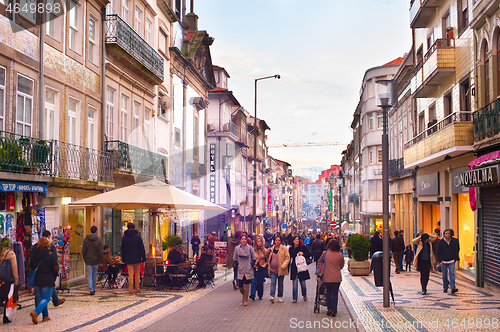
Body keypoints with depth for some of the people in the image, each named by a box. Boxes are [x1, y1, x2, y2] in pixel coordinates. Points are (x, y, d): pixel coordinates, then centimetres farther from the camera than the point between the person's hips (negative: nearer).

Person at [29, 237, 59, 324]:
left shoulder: (34, 255, 2)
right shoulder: (51, 255, -11)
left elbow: (31, 267, 7)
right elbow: (56, 268, -12)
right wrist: (55, 275, 7)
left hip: (37, 280, 5)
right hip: (48, 281, -5)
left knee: (42, 298, 17)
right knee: (46, 299, 0)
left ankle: (45, 316, 20)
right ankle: (35, 312, -21)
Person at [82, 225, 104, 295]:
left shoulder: (86, 239, -2)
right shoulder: (99, 239, -7)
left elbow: (83, 250, 1)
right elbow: (101, 251, -9)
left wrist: (85, 259, 11)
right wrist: (101, 261, -1)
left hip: (88, 260, 0)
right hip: (96, 260, 0)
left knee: (90, 275, 2)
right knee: (95, 275, 15)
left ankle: (91, 290, -7)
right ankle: (93, 289, 25)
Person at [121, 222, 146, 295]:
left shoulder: (124, 237, 3)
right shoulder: (138, 236, -3)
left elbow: (122, 249, 7)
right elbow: (142, 248, -4)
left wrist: (123, 259, 13)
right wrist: (143, 257, 0)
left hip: (128, 259, 1)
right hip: (137, 258, -1)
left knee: (130, 274, 1)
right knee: (137, 273, 9)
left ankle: (130, 290, -2)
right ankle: (137, 289, 11)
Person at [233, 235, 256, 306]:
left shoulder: (250, 248, -2)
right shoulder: (237, 248, 2)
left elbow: (254, 257, 5)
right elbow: (234, 258, 13)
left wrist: (252, 265, -1)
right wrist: (237, 265, 3)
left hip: (248, 270, -2)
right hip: (240, 270, 2)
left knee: (246, 286, -6)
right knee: (240, 286, 3)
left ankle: (245, 300, 8)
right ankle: (244, 295, 33)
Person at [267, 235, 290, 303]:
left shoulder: (284, 249, -3)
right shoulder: (271, 249, 10)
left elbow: (287, 258, -7)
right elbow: (269, 258, 21)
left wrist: (283, 266, -18)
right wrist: (268, 266, 9)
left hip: (281, 270, -2)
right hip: (272, 270, 2)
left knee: (280, 284, 9)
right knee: (273, 283, -11)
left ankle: (280, 297, 21)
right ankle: (272, 296, -20)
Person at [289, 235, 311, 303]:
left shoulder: (303, 247, 0)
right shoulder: (290, 249, 5)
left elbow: (309, 254, 3)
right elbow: (289, 258, 9)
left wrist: (303, 253, -16)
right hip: (294, 268, 1)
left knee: (303, 282, 7)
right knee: (294, 283, -2)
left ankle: (304, 295, 33)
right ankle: (294, 298, 4)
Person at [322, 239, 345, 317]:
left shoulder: (325, 253, -4)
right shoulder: (340, 255, -4)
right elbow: (342, 266, 9)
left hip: (327, 277, 0)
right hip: (337, 278, 0)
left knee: (328, 293, 14)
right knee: (335, 294, 9)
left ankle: (329, 309, 13)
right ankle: (334, 311, 8)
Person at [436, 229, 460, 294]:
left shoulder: (454, 241, 3)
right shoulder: (440, 242, -2)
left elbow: (457, 250, 15)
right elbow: (438, 252, -1)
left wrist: (456, 258, 11)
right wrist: (440, 261, -7)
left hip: (451, 261, 0)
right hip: (443, 261, 0)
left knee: (452, 274, -11)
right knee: (444, 275, 6)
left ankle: (453, 288, -15)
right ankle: (445, 288, 16)